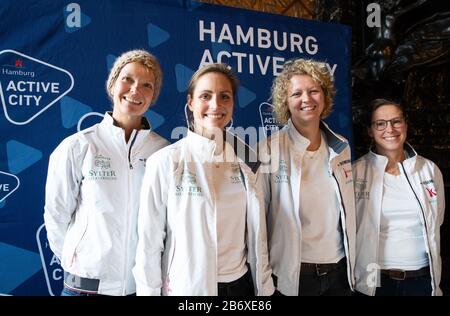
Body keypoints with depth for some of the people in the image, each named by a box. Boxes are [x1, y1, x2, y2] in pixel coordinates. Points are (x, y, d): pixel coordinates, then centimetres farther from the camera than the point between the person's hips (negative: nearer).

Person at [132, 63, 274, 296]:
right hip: (184, 287, -3)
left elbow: (256, 234, 3)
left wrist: (263, 288, 5)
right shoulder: (164, 162, -14)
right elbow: (149, 240, -9)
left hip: (239, 285, 4)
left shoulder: (246, 162, -2)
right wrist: (149, 290, -7)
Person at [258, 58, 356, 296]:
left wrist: (351, 268, 14)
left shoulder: (341, 147, 3)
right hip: (291, 276, -4)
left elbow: (347, 212, 13)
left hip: (340, 271, 5)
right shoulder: (269, 150, -13)